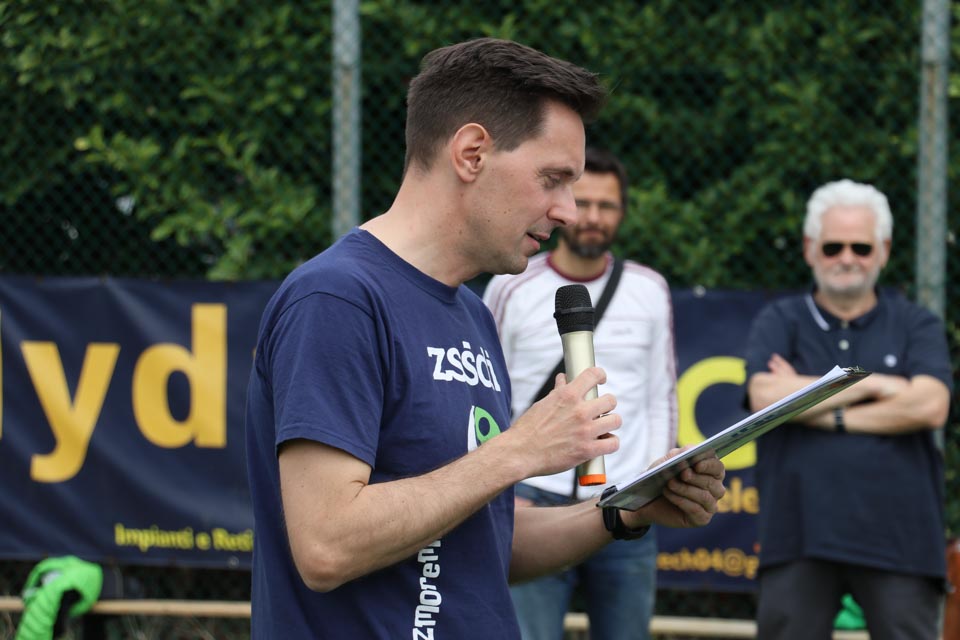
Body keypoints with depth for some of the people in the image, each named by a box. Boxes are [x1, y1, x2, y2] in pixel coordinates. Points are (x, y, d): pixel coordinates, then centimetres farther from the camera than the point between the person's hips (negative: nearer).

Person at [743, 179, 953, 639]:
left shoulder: (916, 326, 10)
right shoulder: (779, 323, 10)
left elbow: (930, 406, -8)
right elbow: (765, 397, -9)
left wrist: (828, 415, -7)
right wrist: (871, 384, -6)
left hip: (898, 541, 0)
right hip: (799, 538, 0)